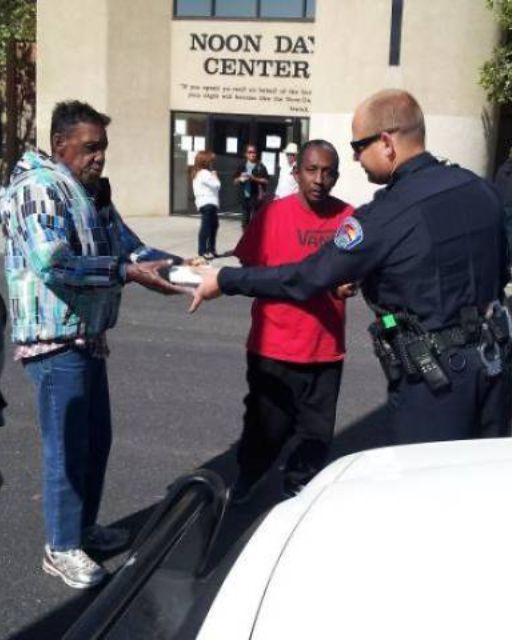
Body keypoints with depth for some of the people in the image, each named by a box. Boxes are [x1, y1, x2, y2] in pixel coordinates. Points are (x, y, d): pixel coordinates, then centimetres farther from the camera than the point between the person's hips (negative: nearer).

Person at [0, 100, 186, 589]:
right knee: (67, 447, -1)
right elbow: (53, 265, -26)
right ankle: (61, 548, 15)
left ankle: (84, 527, 34)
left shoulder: (93, 191, 13)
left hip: (88, 337, 9)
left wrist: (173, 262, -3)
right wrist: (130, 273, -28)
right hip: (55, 342, -9)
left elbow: (125, 243, 14)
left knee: (96, 439, 17)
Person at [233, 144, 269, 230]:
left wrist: (254, 178, -16)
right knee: (245, 221, 10)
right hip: (244, 197, 4)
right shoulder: (242, 166, 8)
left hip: (256, 197, -4)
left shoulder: (260, 167, -2)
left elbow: (266, 181, -5)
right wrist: (240, 179, -8)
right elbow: (235, 180, 13)